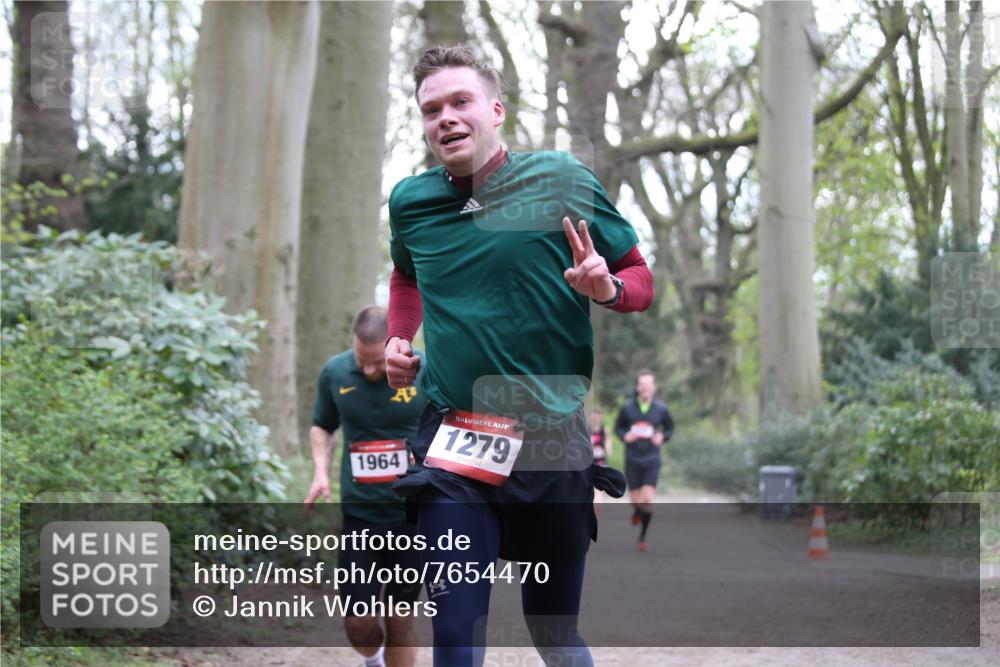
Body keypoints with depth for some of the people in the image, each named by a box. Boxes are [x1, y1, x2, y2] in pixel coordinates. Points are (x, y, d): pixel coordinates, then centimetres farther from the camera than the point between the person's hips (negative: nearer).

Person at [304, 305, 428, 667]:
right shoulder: (334, 372, -2)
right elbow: (322, 426, 15)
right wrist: (321, 471, -1)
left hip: (413, 514, -2)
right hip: (358, 513, 2)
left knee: (400, 619, 5)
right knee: (358, 620, -1)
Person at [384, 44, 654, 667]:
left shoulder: (563, 180, -4)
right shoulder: (410, 201, 5)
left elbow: (642, 279, 4)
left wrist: (605, 288, -18)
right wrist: (400, 340, 12)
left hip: (555, 437, -1)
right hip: (454, 442, 1)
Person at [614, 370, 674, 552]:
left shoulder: (661, 408, -3)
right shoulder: (627, 407, -3)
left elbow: (670, 428, 12)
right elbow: (618, 427, 10)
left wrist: (662, 437, -9)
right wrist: (624, 436, -10)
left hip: (651, 461, -1)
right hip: (632, 461, 1)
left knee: (647, 501, -13)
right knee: (636, 501, 5)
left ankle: (642, 537, 4)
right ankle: (637, 511, 44)